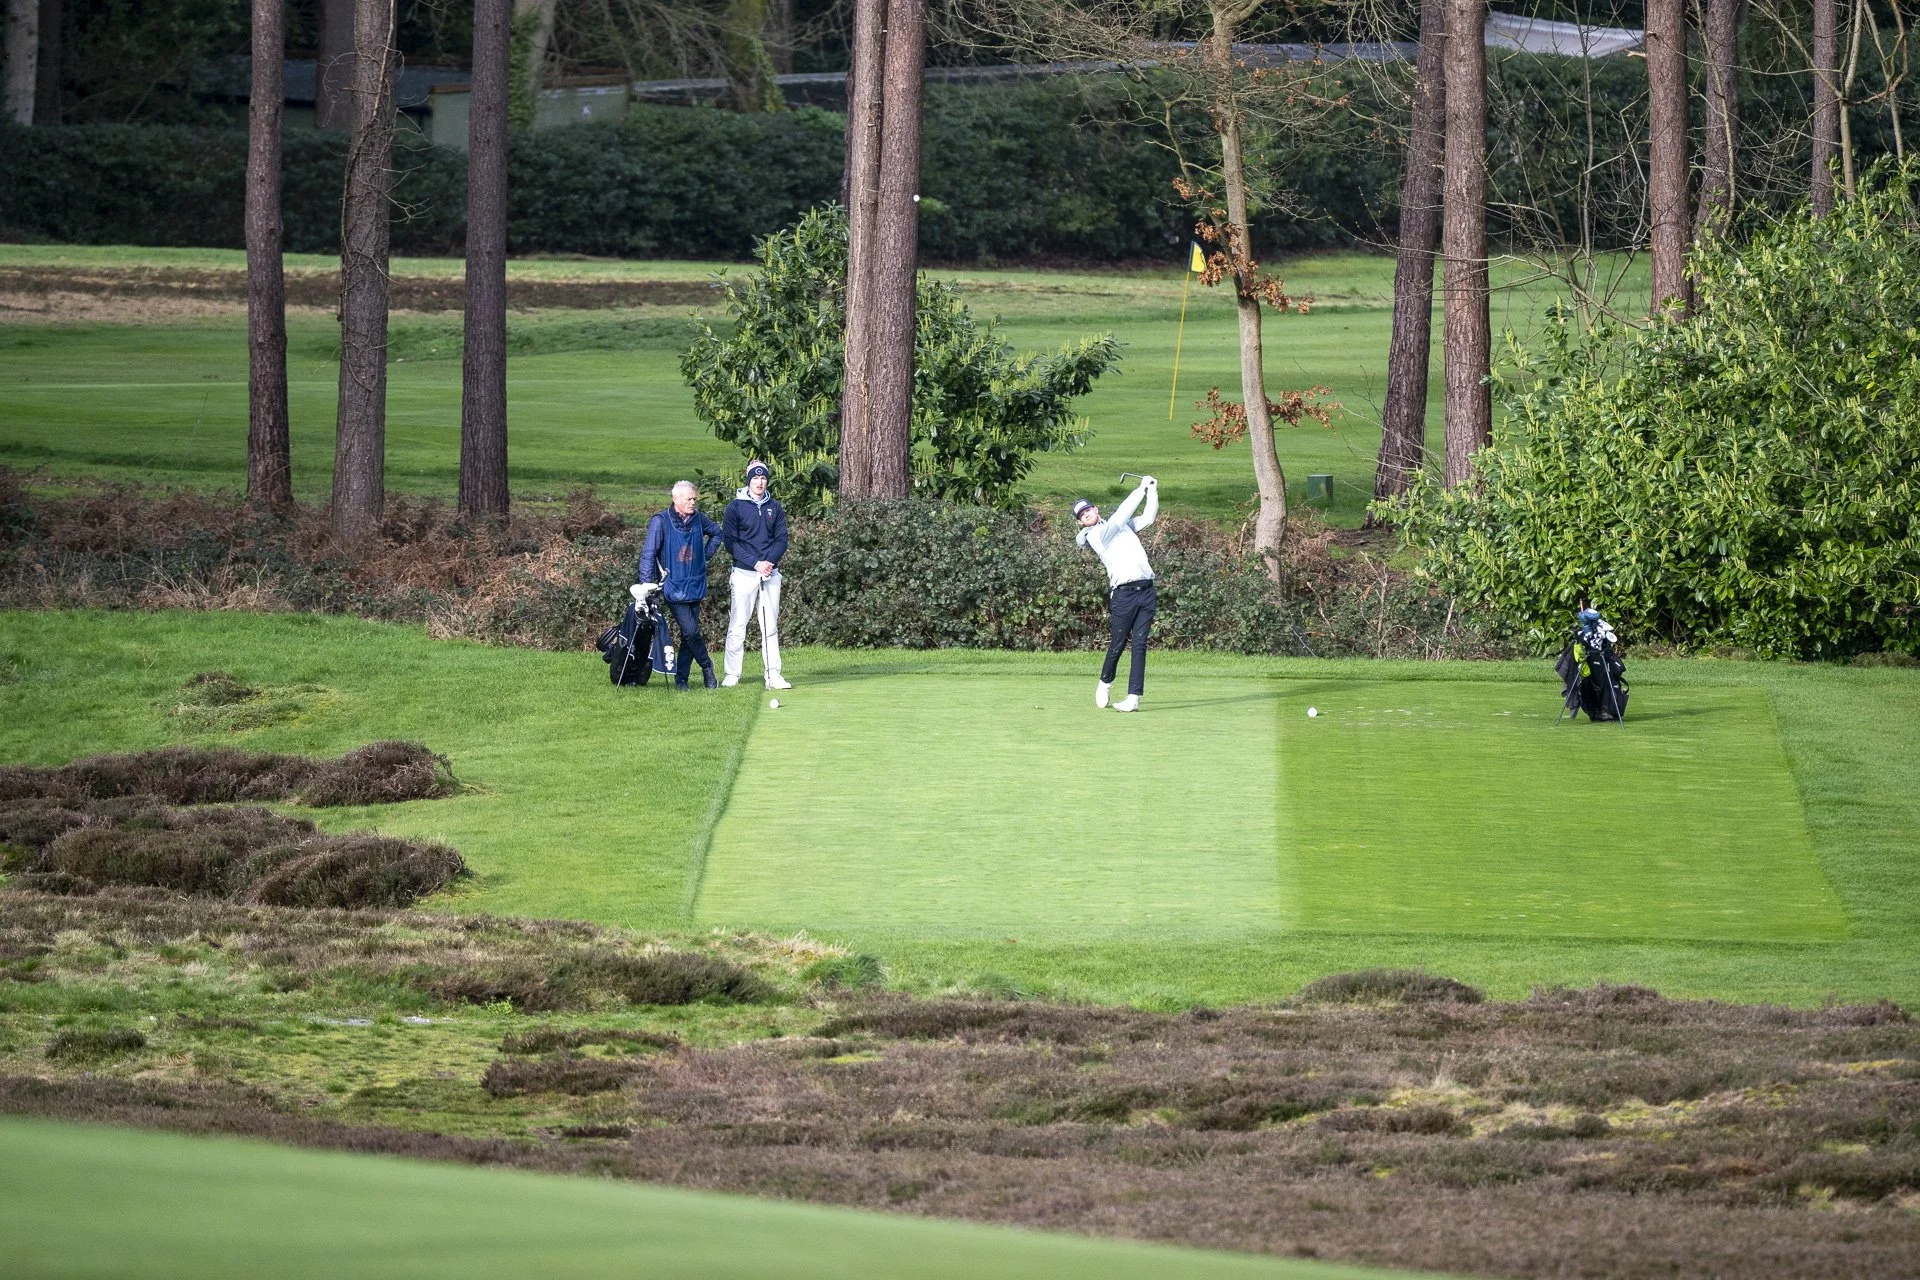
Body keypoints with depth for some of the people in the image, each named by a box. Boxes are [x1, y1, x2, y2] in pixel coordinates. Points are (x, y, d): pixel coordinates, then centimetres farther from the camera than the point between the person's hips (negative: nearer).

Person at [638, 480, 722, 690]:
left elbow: (716, 533, 27)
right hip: (673, 588, -5)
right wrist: (645, 583, -20)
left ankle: (681, 678, 9)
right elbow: (648, 553, -12)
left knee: (688, 635, 4)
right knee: (690, 631, -11)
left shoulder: (698, 520, 6)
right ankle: (707, 666, 9)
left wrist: (706, 553, 13)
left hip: (695, 585, 5)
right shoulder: (660, 522, -9)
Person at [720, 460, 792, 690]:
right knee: (737, 626, -3)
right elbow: (730, 542, -6)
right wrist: (755, 564, -14)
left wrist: (769, 561, -11)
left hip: (770, 574, 3)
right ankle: (732, 674, 3)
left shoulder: (775, 507, 10)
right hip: (744, 574, -3)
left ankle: (773, 675, 4)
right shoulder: (735, 507, -2)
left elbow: (782, 540, 8)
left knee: (771, 626, 4)